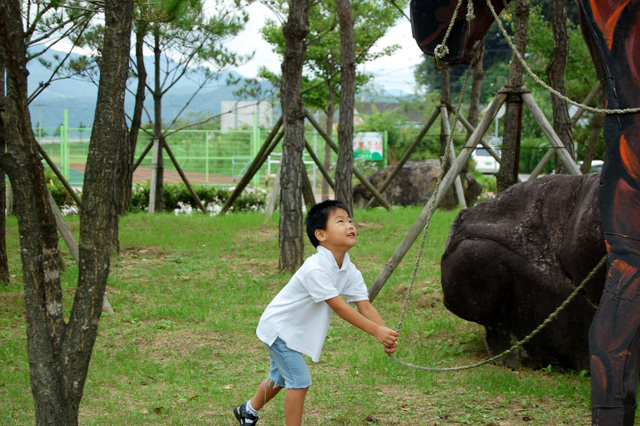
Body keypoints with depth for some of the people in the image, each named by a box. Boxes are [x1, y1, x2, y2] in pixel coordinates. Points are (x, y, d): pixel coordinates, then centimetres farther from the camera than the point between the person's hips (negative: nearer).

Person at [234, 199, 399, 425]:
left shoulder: (350, 271, -9)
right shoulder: (315, 269, -35)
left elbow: (365, 307, -15)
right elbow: (339, 307, -36)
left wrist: (386, 335, -30)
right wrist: (376, 331, -37)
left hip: (297, 331, 9)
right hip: (279, 327, -9)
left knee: (280, 377, 26)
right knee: (300, 381, -11)